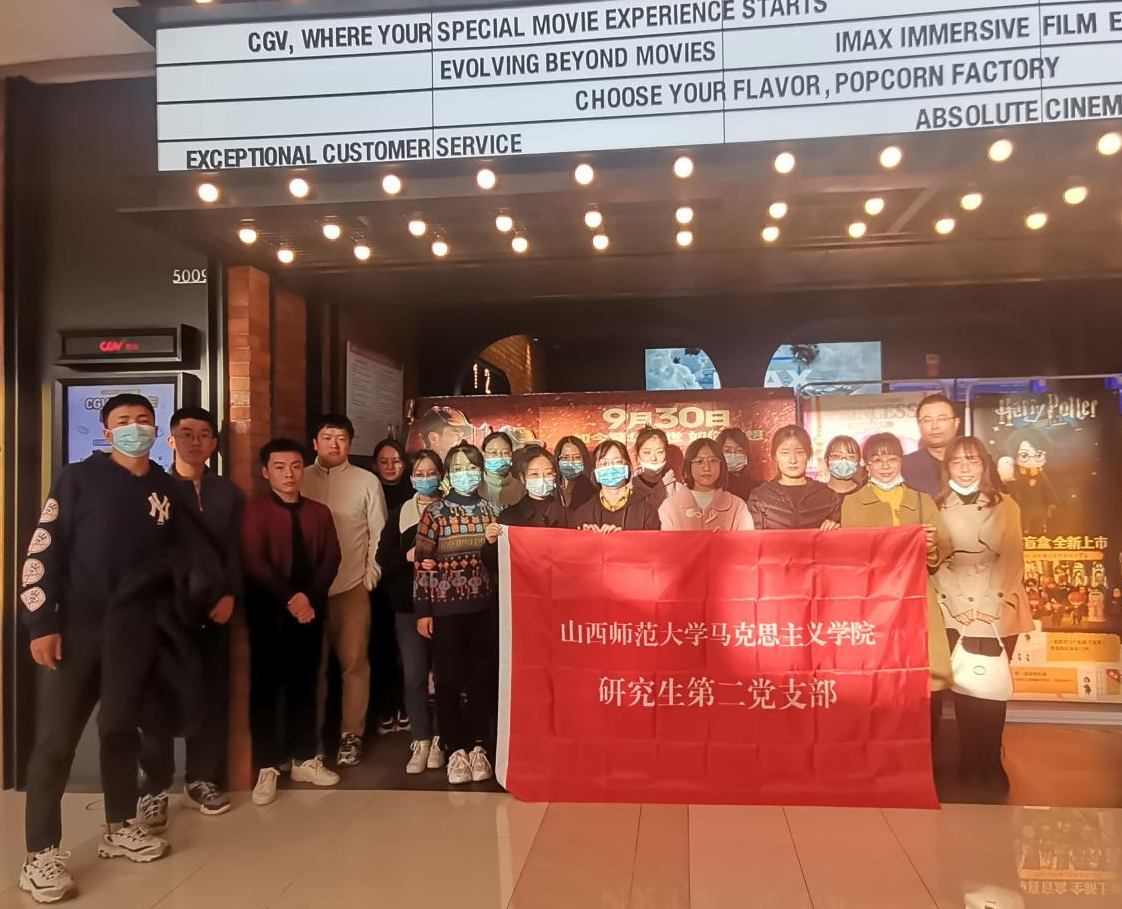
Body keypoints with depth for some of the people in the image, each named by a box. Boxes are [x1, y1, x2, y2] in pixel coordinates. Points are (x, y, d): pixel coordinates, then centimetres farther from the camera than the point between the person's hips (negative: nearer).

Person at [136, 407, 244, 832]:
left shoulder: (229, 494, 11)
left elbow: (238, 552, 5)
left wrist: (230, 595, -8)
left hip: (213, 609, 3)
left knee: (212, 695, 6)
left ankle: (201, 779, 20)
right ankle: (154, 788, 14)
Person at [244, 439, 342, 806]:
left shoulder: (320, 513, 10)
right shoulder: (255, 511, -2)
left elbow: (332, 559, 2)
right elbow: (255, 562, -12)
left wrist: (310, 597, -12)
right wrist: (290, 598, -19)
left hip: (310, 610, 3)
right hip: (268, 611, -3)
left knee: (305, 685, 10)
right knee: (266, 686, 1)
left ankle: (305, 759, 20)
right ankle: (267, 767, 9)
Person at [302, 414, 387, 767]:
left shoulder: (367, 482, 2)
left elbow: (379, 534, 4)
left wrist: (371, 577, -2)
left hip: (353, 587, -1)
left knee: (354, 663, 3)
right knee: (312, 664, 9)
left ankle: (351, 735, 14)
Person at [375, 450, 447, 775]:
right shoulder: (399, 514, 9)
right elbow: (383, 559, 2)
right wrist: (408, 556, -15)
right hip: (409, 605, 1)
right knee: (414, 674, -1)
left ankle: (438, 740, 15)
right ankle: (420, 741, 11)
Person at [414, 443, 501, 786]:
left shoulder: (491, 510, 7)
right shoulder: (435, 512, -2)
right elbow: (422, 564, -4)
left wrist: (495, 542, -9)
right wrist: (422, 611, -8)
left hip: (484, 606, 3)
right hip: (446, 607, -2)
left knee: (483, 677, 6)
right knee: (449, 679, 3)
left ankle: (478, 747, 19)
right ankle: (455, 750, 16)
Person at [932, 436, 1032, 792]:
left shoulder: (1006, 506, 7)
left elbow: (1012, 559, 1)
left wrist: (993, 607, -9)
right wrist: (959, 607, -9)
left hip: (998, 613, 0)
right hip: (956, 613, 0)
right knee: (964, 687, -1)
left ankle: (992, 762, 11)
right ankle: (970, 762, 10)